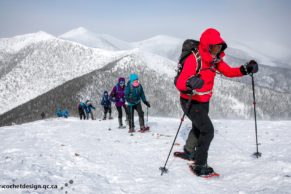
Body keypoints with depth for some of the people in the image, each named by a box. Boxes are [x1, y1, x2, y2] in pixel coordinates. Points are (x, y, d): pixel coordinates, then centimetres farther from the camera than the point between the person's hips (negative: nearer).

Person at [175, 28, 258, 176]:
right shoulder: (193, 60, -29)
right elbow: (179, 84, -36)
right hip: (190, 102, -9)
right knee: (208, 131, -14)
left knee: (198, 128, 27)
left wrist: (246, 69, -14)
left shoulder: (215, 59, -5)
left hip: (204, 102, 9)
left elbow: (228, 71, 2)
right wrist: (190, 83, -58)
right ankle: (200, 167, 0)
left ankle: (188, 152, 52)